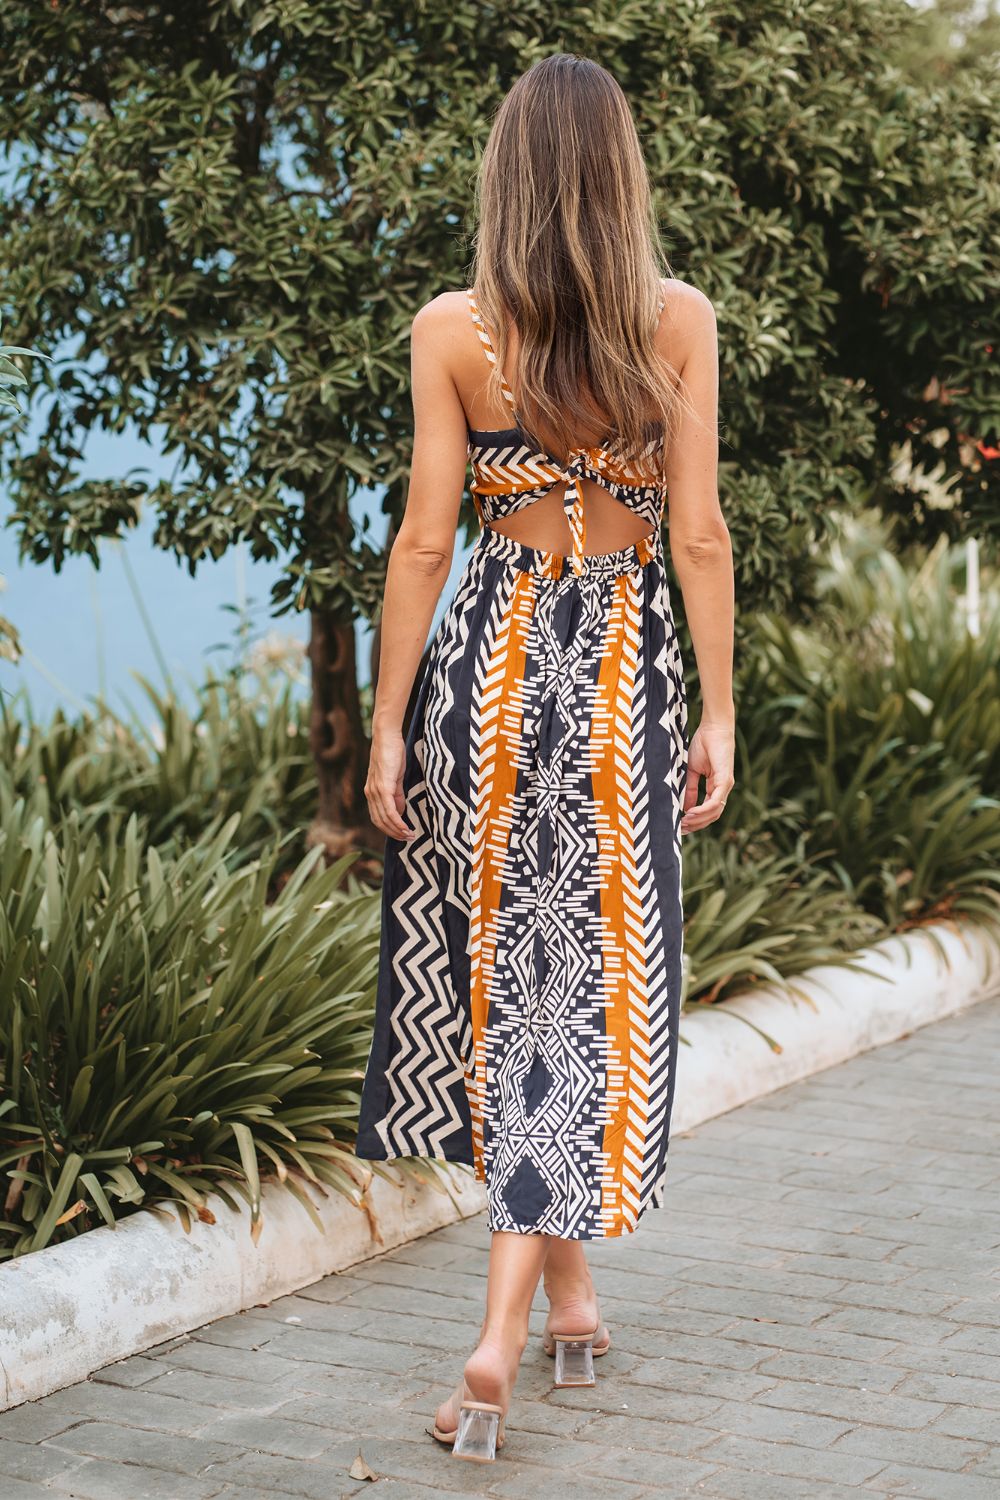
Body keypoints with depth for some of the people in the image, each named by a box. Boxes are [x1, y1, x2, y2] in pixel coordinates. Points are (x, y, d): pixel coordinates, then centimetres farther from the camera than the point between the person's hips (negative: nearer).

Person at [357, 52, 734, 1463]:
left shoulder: (452, 329, -3)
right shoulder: (680, 318, -3)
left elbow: (423, 540, -4)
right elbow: (699, 534, -4)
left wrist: (388, 727, 2)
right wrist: (719, 715, 2)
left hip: (493, 649, 1)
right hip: (626, 659, 0)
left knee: (507, 971, 16)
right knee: (585, 978, 4)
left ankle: (568, 1291, 27)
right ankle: (501, 1334, -3)